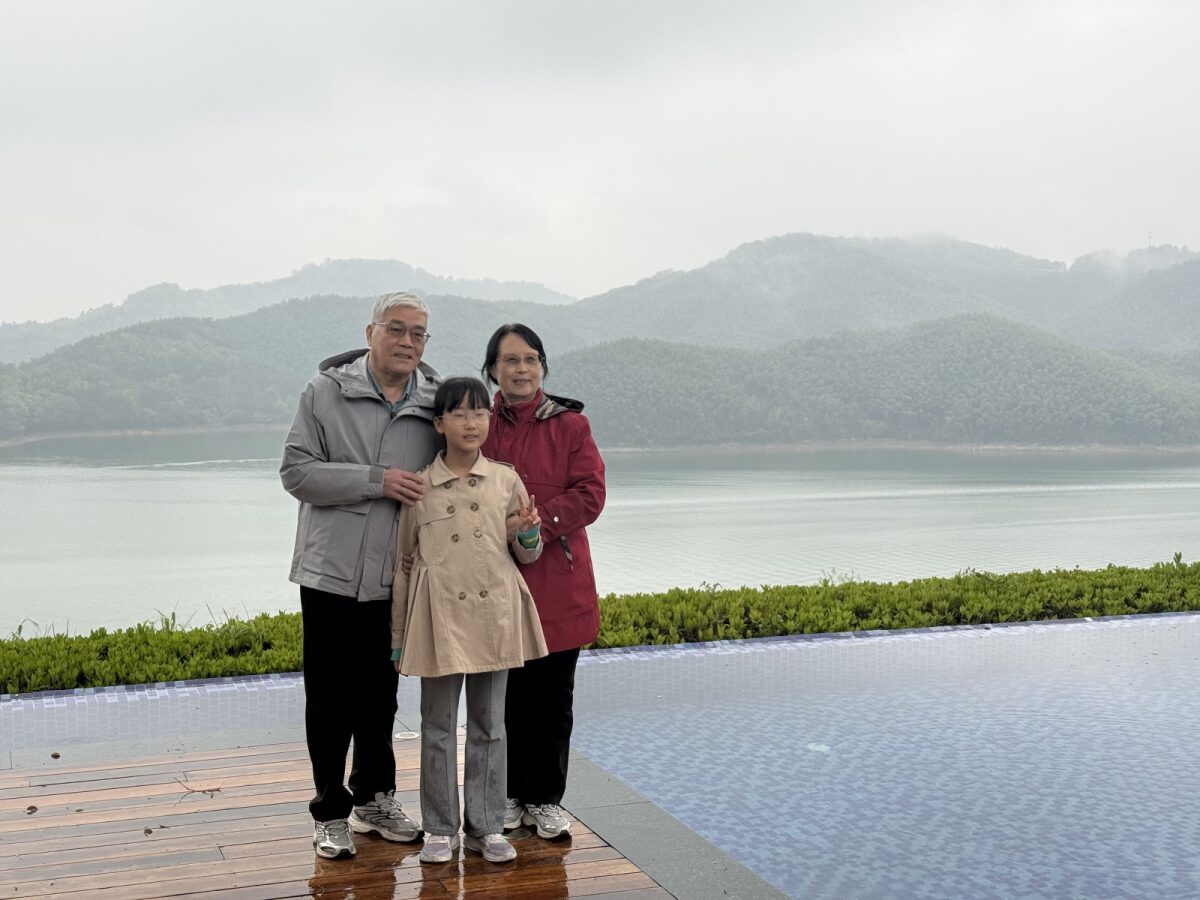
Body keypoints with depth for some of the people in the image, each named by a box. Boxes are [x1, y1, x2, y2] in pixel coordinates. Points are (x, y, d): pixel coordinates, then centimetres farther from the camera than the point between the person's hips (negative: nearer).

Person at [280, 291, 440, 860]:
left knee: (381, 695, 16)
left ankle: (374, 798, 32)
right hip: (332, 572, -3)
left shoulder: (436, 402, 3)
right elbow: (296, 471, -11)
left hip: (396, 577, 3)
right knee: (331, 698, 5)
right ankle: (331, 813, 19)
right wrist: (376, 480, -21)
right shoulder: (327, 391, -6)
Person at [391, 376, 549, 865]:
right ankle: (440, 828, 21)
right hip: (440, 621, -1)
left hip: (494, 619, 1)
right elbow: (404, 564, 6)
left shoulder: (506, 480, 3)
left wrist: (529, 532, -15)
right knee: (438, 727, 8)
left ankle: (485, 826, 21)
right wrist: (398, 638, 8)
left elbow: (528, 555, 10)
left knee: (489, 726, 10)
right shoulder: (419, 488, 0)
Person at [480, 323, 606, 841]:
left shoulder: (570, 424, 3)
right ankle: (509, 795, 23)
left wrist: (538, 522, -17)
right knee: (504, 694, 6)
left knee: (553, 696, 6)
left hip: (556, 583, 0)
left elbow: (590, 493, -5)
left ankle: (546, 799, 20)